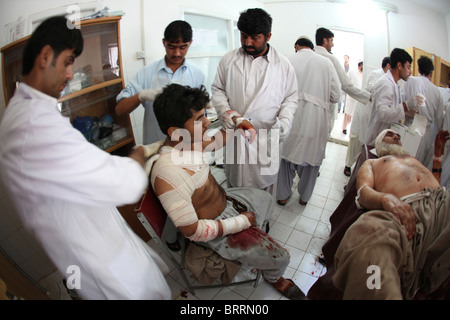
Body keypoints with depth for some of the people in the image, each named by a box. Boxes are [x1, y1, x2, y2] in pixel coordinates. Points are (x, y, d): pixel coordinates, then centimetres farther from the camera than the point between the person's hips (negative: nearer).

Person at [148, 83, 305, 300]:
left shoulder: (187, 141, -13)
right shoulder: (168, 174, -39)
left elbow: (214, 142, 11)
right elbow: (192, 231, -31)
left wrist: (235, 124, -7)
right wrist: (241, 222, -21)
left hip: (226, 199, 9)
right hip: (216, 229, -8)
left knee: (264, 198, 29)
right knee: (279, 258, -1)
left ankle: (256, 235, 56)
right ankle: (274, 278, 37)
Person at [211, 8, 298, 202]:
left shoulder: (283, 65, 3)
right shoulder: (229, 60, 5)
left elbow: (290, 98, 8)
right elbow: (217, 89, 11)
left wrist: (284, 122, -10)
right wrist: (225, 109, -10)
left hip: (266, 137, -1)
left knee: (265, 182, 8)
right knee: (235, 180, 14)